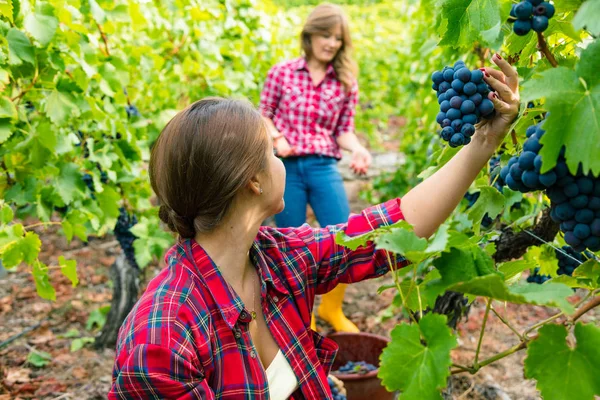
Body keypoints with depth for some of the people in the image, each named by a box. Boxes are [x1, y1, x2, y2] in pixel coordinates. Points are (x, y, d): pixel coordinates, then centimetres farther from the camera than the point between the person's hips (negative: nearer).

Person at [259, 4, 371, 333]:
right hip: (285, 167, -1)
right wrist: (276, 138, -11)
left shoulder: (346, 84, 5)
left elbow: (344, 131, 5)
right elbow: (263, 115, 7)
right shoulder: (281, 73, 0)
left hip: (323, 167, 2)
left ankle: (331, 308, 26)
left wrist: (358, 149, -15)